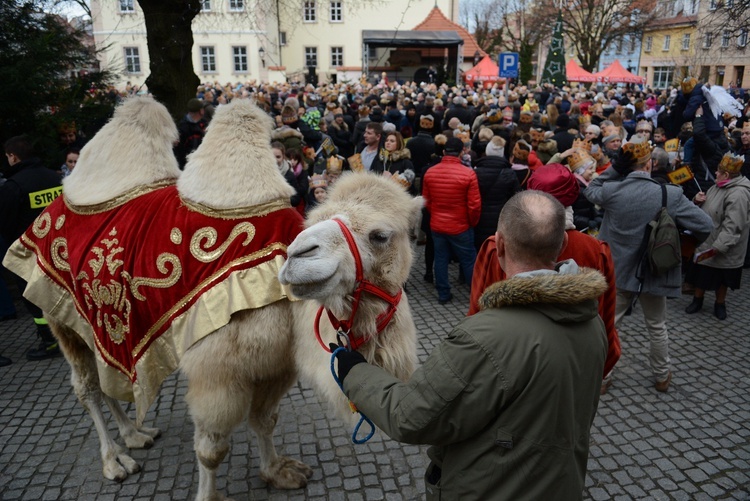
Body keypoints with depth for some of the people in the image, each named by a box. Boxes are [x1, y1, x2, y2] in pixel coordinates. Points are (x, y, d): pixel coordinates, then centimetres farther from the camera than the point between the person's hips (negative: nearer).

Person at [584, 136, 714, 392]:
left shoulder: (611, 190, -15)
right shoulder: (671, 194, -17)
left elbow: (590, 191, 9)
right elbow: (706, 225, -12)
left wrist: (615, 168, -1)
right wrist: (676, 228, 6)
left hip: (618, 270, 1)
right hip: (653, 271, 0)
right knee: (657, 326, 18)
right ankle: (662, 376, 36)